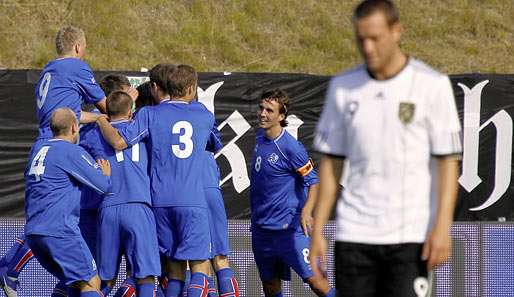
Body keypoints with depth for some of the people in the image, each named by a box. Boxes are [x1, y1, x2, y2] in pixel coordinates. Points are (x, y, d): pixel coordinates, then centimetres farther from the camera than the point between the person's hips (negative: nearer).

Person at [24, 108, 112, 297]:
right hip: (60, 231, -8)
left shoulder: (38, 149, 16)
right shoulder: (72, 152, -7)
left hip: (32, 232, 8)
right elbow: (103, 185, -8)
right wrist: (106, 174, 16)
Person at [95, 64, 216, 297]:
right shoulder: (204, 116, 9)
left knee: (175, 266, 10)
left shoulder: (149, 114, 3)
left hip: (161, 201, 2)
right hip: (193, 202, -2)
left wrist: (101, 120, 9)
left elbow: (118, 142, -9)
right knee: (200, 265, -4)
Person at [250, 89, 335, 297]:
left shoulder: (291, 147, -17)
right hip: (261, 227, 7)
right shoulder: (260, 137, 7)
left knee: (313, 278, -12)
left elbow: (313, 180, -14)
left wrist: (306, 210, -29)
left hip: (289, 227, -7)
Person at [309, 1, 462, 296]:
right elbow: (331, 162, 11)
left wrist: (442, 227, -13)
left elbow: (448, 161, -4)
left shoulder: (433, 85, -3)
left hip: (411, 235, -3)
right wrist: (317, 231, 6)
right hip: (354, 235, 3)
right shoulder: (342, 88, 7)